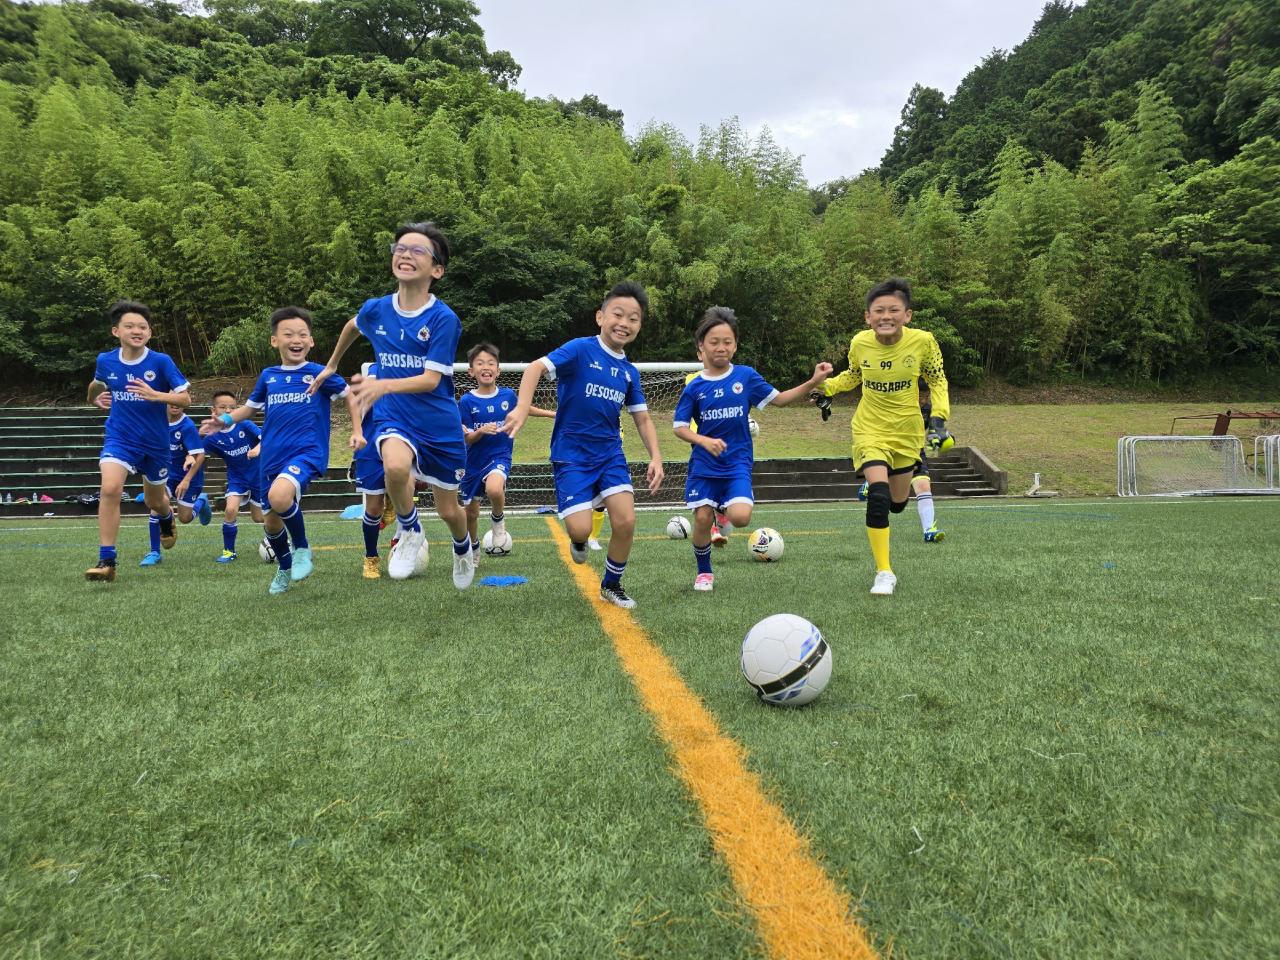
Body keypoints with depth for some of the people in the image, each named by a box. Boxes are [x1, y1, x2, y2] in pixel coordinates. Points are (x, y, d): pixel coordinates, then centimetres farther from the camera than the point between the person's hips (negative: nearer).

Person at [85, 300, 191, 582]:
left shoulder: (161, 361, -13)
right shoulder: (105, 361, -2)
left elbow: (185, 399, -14)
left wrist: (155, 395, -28)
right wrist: (96, 396, 6)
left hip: (155, 442, -1)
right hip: (119, 438, 1)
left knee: (154, 500, 17)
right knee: (109, 489, -24)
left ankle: (167, 518, 57)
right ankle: (106, 561, -17)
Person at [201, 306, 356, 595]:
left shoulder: (319, 373, 0)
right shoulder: (268, 376, 10)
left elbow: (350, 395, 11)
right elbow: (249, 407, 22)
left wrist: (356, 431, 3)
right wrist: (225, 420, 6)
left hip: (307, 451, -5)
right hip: (272, 457, 5)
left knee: (279, 497, -33)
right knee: (271, 520, 12)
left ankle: (302, 548, -7)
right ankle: (285, 569, 39)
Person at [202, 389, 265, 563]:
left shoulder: (245, 425, -16)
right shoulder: (213, 437, -10)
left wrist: (258, 448, -42)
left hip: (259, 475, -1)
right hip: (236, 478, 1)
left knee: (259, 518, 7)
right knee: (230, 510, -21)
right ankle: (229, 551, -1)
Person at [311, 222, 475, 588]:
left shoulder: (444, 319, -15)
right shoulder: (375, 309, -3)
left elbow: (431, 379, -21)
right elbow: (352, 326, 22)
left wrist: (385, 385, -36)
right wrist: (331, 366, 33)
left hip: (440, 424, -1)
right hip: (394, 419, 1)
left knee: (449, 511, 10)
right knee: (396, 465, -34)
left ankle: (463, 549, 46)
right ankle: (410, 531, -6)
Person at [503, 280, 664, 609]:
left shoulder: (630, 372, 6)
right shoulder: (580, 349, -10)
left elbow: (643, 419, 13)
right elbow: (537, 367, -23)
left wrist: (656, 457, 0)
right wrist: (523, 407, -38)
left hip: (610, 452, 5)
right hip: (571, 454, -4)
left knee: (625, 522, -10)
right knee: (581, 529, -15)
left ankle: (611, 586, 16)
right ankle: (579, 542, 26)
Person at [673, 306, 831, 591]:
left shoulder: (746, 376, -1)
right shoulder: (694, 387, -3)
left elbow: (778, 399, 7)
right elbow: (679, 427, -2)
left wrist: (813, 382, -2)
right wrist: (704, 441, -20)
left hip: (737, 463, 0)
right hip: (703, 464, 0)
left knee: (740, 517, -20)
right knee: (702, 519, -3)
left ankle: (723, 512, 19)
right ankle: (704, 572, 23)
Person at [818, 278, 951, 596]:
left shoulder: (923, 341, -16)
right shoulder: (859, 343, -12)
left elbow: (938, 381, 1)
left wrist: (938, 418, -11)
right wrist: (827, 388, -1)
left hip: (907, 432, 1)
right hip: (870, 429, -1)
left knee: (898, 503, 14)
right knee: (879, 494, -23)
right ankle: (884, 572, -12)